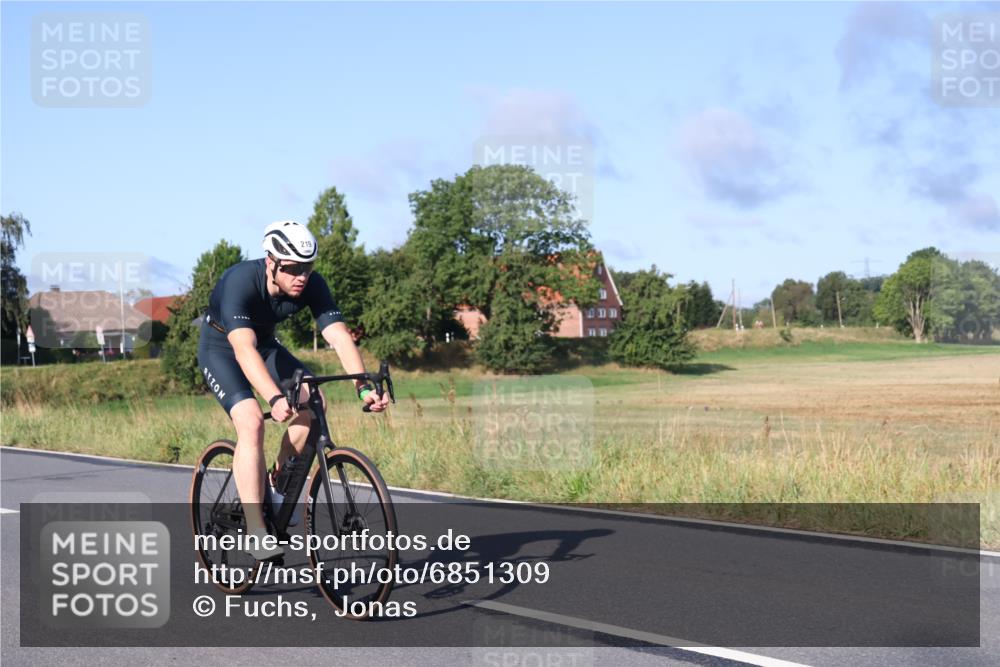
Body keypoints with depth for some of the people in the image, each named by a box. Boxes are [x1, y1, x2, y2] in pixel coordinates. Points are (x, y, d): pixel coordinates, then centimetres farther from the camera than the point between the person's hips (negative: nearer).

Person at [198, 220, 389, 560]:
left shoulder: (312, 284, -22)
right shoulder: (241, 280, -36)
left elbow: (340, 337, -29)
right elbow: (243, 348, -47)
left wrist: (363, 387, -45)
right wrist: (275, 399, -60)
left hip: (265, 343, 5)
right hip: (221, 347, -5)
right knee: (251, 421, -27)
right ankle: (255, 532, -25)